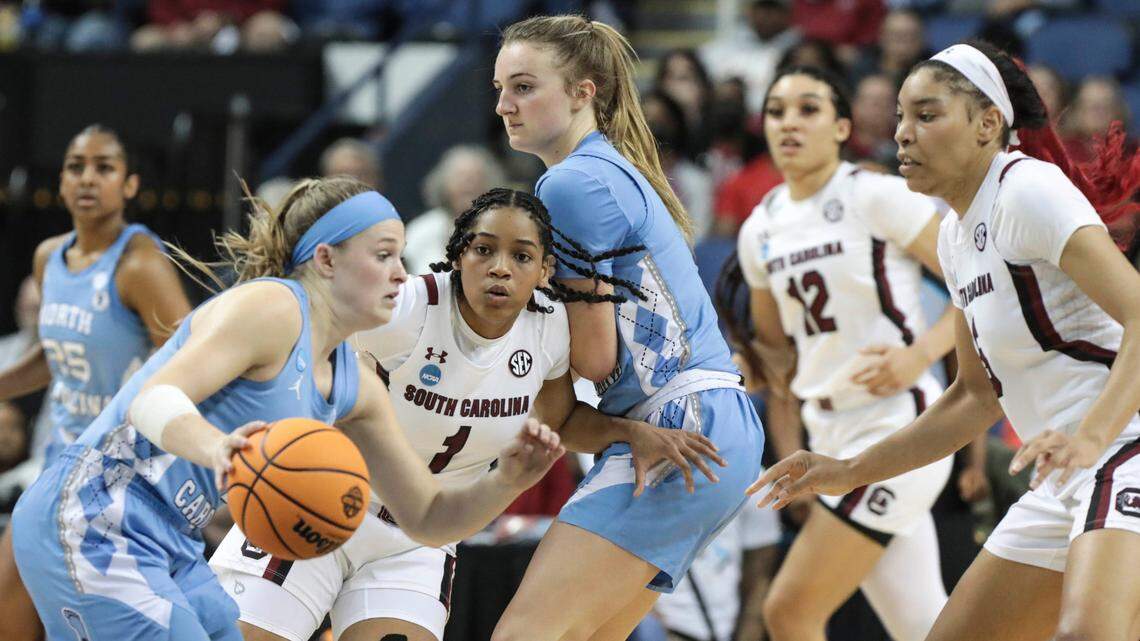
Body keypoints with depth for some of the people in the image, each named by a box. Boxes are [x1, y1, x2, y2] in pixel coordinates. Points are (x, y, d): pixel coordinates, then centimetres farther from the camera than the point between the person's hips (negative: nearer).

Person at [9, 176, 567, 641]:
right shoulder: (270, 307, -13)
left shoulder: (354, 389, 13)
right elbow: (152, 401, -25)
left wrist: (506, 481, -3)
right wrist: (213, 446, -47)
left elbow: (428, 520, 17)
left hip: (171, 550, 10)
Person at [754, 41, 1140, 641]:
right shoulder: (955, 234, 16)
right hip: (1062, 481, 10)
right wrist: (849, 472, 22)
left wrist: (1090, 436, -37)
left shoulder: (1029, 190, -12)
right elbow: (976, 396, 25)